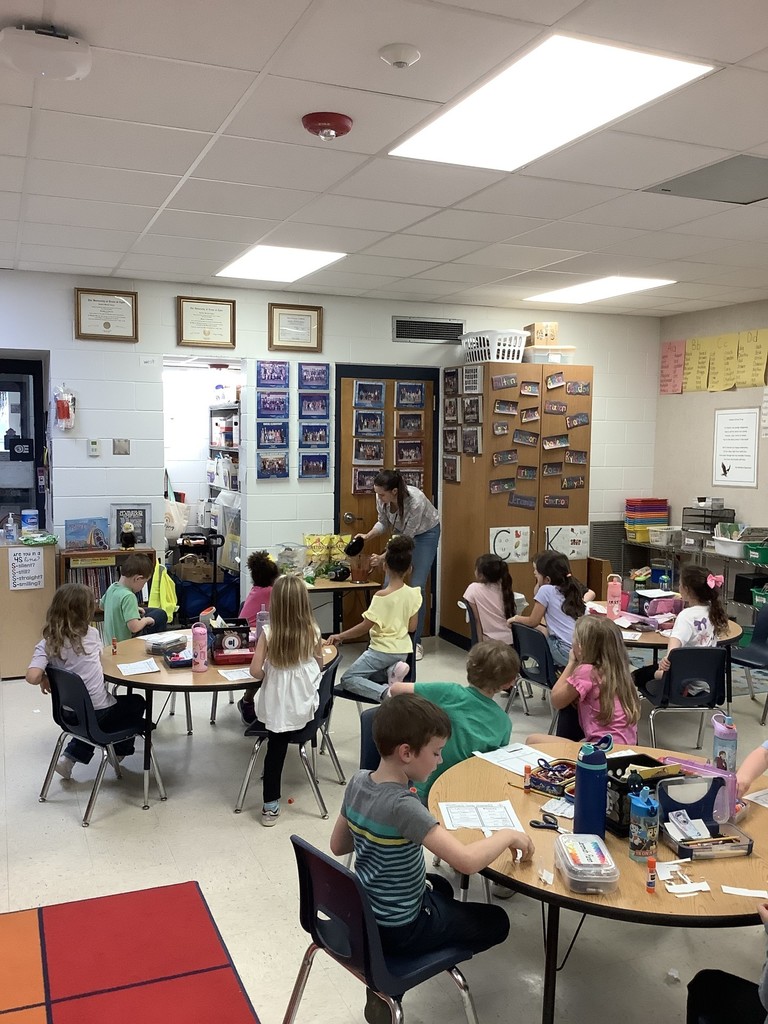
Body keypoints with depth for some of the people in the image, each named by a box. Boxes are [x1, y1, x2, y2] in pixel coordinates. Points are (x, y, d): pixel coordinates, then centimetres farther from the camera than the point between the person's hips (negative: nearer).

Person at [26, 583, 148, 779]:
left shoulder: (47, 645, -9)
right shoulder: (92, 634, -9)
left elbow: (33, 677, -23)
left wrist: (45, 680, -4)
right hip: (100, 713, -3)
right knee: (136, 703, 26)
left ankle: (71, 756, 23)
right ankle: (120, 749, 37)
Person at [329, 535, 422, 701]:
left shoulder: (381, 596, -20)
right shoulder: (413, 594, -3)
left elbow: (365, 627, -16)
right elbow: (412, 627, 2)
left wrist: (339, 636, -6)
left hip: (382, 650, -7)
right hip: (403, 650, 7)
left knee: (348, 679, 4)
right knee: (370, 676, 28)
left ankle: (385, 692, -19)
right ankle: (392, 670, -3)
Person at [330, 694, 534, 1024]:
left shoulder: (357, 782, -9)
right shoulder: (402, 806, -33)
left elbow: (338, 846, 5)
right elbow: (467, 861, -39)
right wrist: (508, 834, -23)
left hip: (362, 912, 7)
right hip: (399, 929, -7)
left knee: (440, 887, 34)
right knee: (496, 922, 16)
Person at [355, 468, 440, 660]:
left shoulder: (416, 501, -39)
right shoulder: (382, 497, -23)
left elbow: (408, 537, -28)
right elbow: (383, 523, -4)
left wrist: (383, 558, -27)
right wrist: (367, 536, -22)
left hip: (425, 533, -5)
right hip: (402, 531, 5)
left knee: (417, 587, -10)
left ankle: (415, 642, 3)